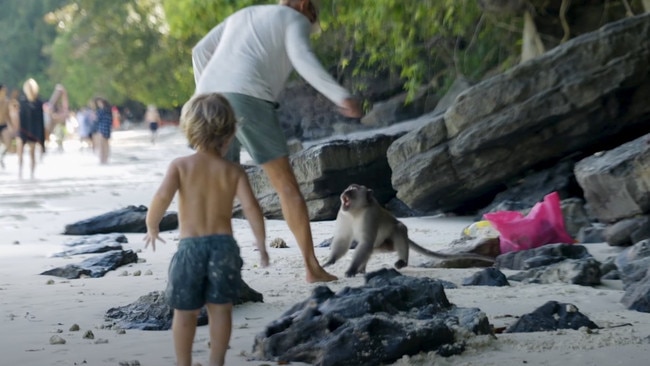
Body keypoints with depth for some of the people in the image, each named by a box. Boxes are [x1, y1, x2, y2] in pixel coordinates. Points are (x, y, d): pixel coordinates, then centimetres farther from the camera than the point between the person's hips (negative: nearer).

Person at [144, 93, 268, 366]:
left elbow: (162, 197, -17)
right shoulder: (233, 171, 0)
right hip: (223, 244, 1)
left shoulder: (180, 165, -3)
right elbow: (251, 206, -10)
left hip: (190, 247, -1)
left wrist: (152, 228, -1)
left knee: (185, 312, 12)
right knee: (220, 309, 13)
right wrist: (261, 244, 1)